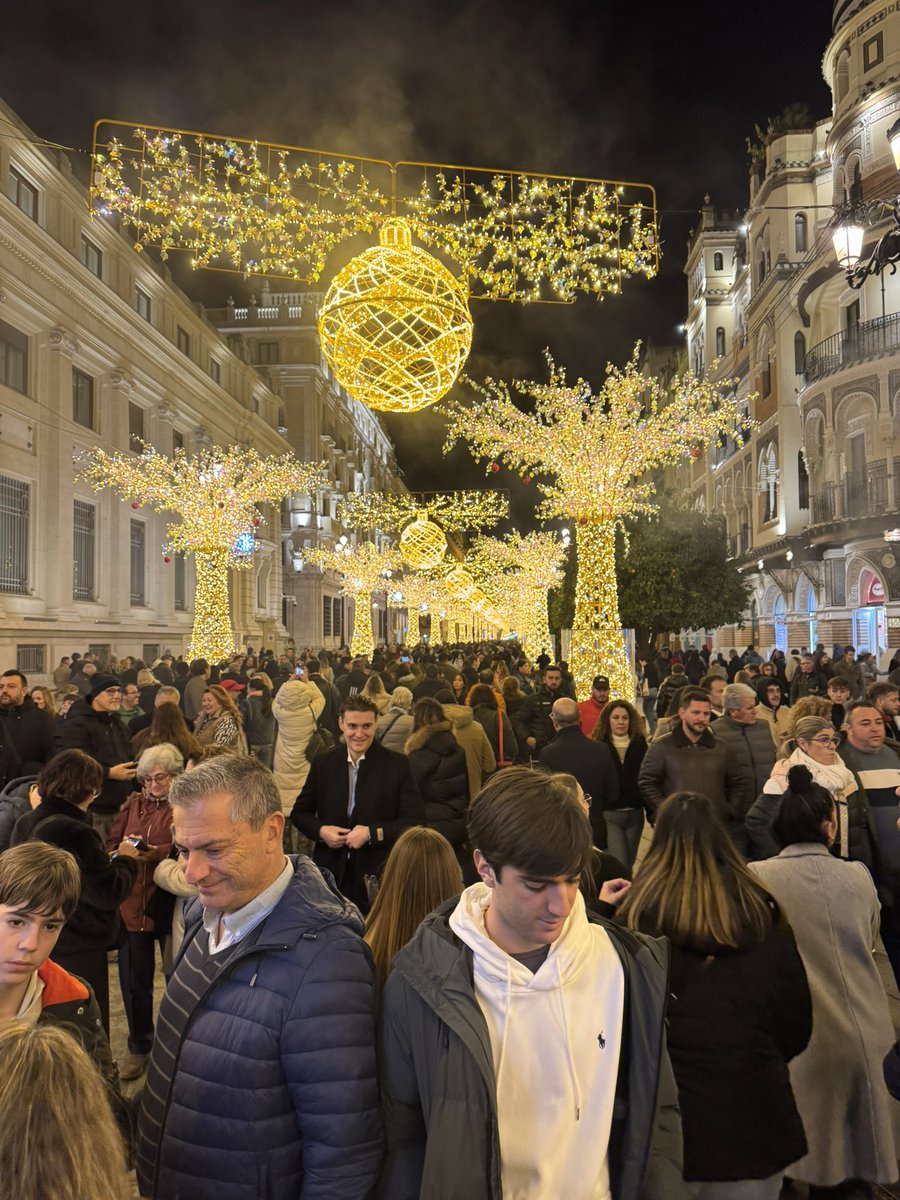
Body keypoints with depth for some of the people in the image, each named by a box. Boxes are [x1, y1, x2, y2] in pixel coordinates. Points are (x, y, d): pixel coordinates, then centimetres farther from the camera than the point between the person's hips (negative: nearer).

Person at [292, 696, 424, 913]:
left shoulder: (397, 764, -1)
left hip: (378, 877, -2)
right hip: (330, 872, 2)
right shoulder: (323, 763, 7)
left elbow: (415, 821, -4)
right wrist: (320, 831, -5)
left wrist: (372, 834, -13)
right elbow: (300, 812, 15)